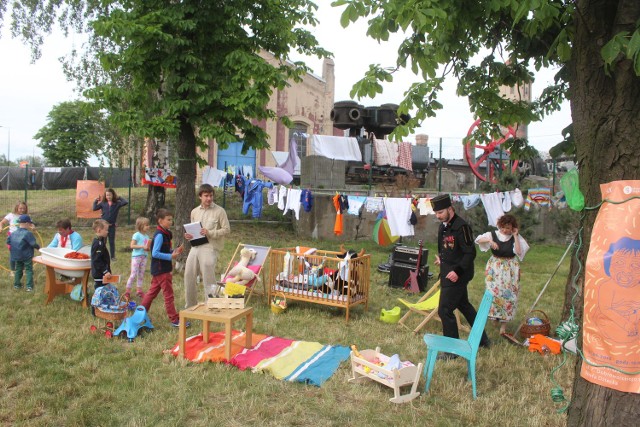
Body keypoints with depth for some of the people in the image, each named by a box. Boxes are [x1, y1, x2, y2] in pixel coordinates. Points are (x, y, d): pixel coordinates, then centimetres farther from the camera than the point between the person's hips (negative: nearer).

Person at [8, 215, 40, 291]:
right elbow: (33, 244, -21)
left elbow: (8, 241, 10)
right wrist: (38, 247, -4)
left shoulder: (13, 233, 3)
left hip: (16, 256, 6)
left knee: (18, 270, 19)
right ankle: (29, 286, -5)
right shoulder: (28, 233, -18)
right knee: (29, 270, 0)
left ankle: (17, 284, 26)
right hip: (27, 256, -6)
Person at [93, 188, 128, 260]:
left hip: (112, 226, 0)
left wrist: (119, 198, -7)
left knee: (112, 241, 10)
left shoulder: (117, 203, -3)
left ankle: (113, 256, 19)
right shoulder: (103, 203, 0)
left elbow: (126, 202, -14)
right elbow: (94, 208, -1)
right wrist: (96, 201, -6)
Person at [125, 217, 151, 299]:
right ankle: (128, 291, 4)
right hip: (136, 256, -7)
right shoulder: (137, 235, -10)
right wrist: (142, 247, -21)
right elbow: (132, 246, -14)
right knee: (134, 275, -6)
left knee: (141, 274, 12)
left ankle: (139, 290, 22)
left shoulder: (146, 235, 10)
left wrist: (148, 248, -4)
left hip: (144, 257, 7)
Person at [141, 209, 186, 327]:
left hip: (159, 270, 9)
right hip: (161, 270, -9)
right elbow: (155, 253, -23)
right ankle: (175, 320, 2)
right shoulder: (159, 235, -18)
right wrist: (171, 256, -24)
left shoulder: (165, 234, 11)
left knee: (152, 292, 18)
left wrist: (175, 251, 3)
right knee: (168, 295, -4)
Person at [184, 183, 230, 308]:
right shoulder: (194, 212, 13)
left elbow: (226, 229, -7)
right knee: (189, 275, 11)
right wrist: (189, 235, 1)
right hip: (195, 247, 6)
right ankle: (190, 305, 28)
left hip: (210, 248, -6)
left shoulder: (219, 211, -4)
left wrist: (209, 233, -18)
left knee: (208, 279, -3)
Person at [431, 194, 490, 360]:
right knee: (463, 305, 22)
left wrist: (457, 271, -27)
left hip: (456, 276, -10)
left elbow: (470, 253, -21)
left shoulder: (461, 227, -19)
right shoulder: (442, 227, 9)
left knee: (444, 310, -7)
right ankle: (483, 339, 39)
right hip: (447, 273, 10)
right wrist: (441, 258, 3)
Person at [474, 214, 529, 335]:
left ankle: (504, 324, 9)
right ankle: (495, 316, 22)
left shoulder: (517, 238, -3)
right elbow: (478, 239, -11)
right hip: (495, 268, 0)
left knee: (508, 294, 1)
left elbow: (519, 252, -17)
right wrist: (490, 240, -26)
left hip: (510, 270, 0)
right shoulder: (493, 234, -2)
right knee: (494, 292, -2)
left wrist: (515, 236, -16)